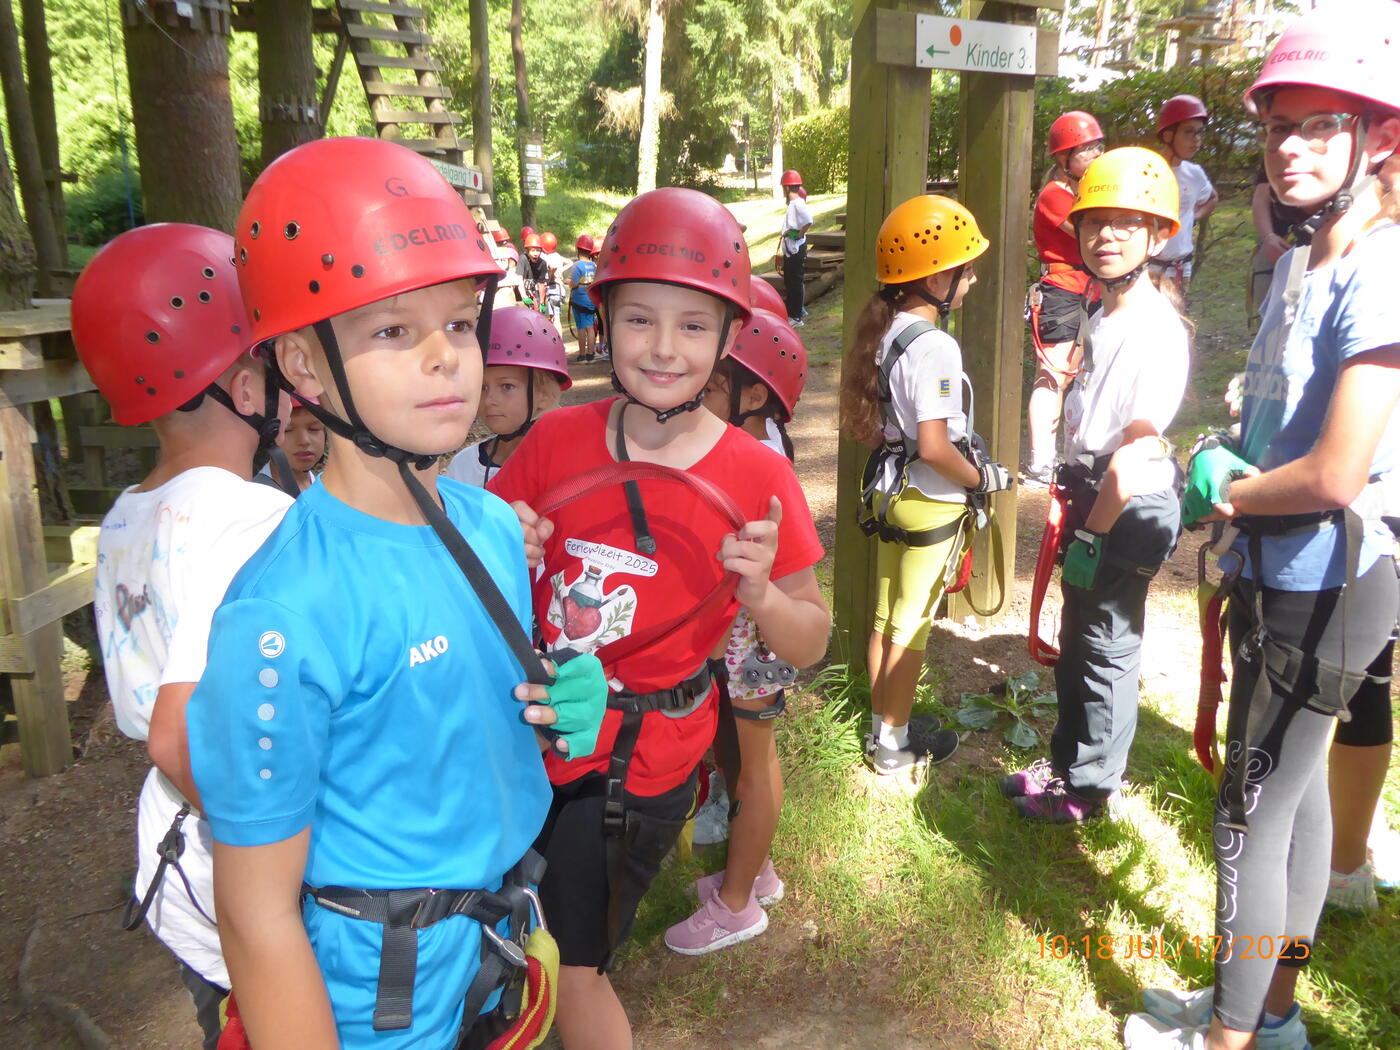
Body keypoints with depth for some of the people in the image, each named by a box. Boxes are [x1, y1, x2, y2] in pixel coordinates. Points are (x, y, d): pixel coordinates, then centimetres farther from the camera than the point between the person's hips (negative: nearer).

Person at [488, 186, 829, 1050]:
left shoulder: (757, 477, -14)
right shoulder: (556, 441, -8)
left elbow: (809, 647, -7)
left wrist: (758, 591, -27)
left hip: (639, 760, -3)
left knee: (567, 970, 11)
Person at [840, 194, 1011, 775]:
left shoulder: (886, 332, 4)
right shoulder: (934, 346, -23)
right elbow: (934, 446, -27)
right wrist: (983, 477, -10)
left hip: (892, 492, 8)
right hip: (931, 504, -8)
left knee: (887, 615, 18)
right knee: (912, 627, 6)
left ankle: (882, 723, 34)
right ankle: (894, 744, 22)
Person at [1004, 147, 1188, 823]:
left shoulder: (1157, 329, -20)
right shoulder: (1103, 316, 10)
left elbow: (1135, 451, -23)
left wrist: (1093, 535, -19)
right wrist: (1076, 510, 16)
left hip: (1128, 511, -9)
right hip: (1089, 494, 9)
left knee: (1106, 651, 5)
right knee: (1075, 645, 20)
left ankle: (1088, 790, 23)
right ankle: (1066, 762, 37)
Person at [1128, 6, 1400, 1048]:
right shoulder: (1300, 263, 9)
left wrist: (1224, 492, -9)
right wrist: (1229, 468, 1)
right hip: (1282, 575, 10)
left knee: (1252, 816, 2)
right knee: (1297, 789, 20)